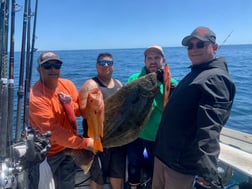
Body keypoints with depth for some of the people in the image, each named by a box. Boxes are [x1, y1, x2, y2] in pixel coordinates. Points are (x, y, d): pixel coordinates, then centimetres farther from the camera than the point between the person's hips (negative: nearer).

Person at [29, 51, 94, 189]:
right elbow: (53, 131, -28)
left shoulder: (68, 85, -5)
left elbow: (80, 109, -3)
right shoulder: (36, 96, -24)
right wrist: (85, 143, -27)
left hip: (69, 148, 6)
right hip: (46, 153, -5)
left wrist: (70, 105, -27)